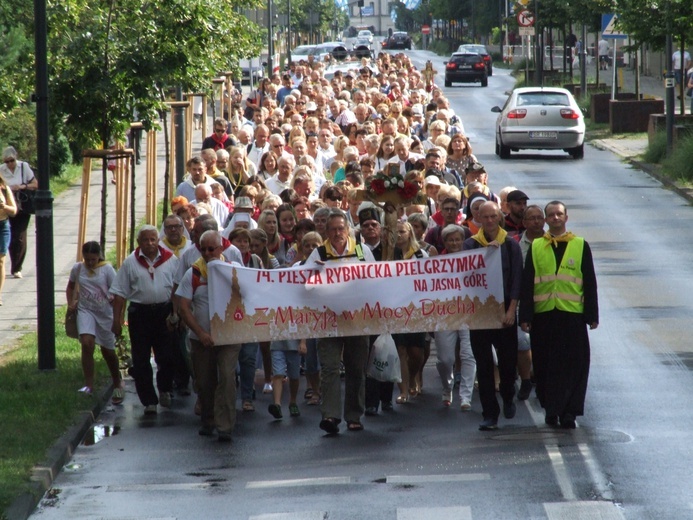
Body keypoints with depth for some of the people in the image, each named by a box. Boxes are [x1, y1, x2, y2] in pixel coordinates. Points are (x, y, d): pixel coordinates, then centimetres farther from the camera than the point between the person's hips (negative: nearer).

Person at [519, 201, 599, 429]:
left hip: (572, 315, -1)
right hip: (543, 315, 1)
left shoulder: (580, 246, 6)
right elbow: (526, 284, 6)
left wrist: (592, 315, 2)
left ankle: (569, 412, 1)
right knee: (545, 365, 4)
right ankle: (551, 410, 14)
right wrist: (525, 316, -1)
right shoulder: (535, 248, 9)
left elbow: (590, 283, 6)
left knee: (573, 365, -4)